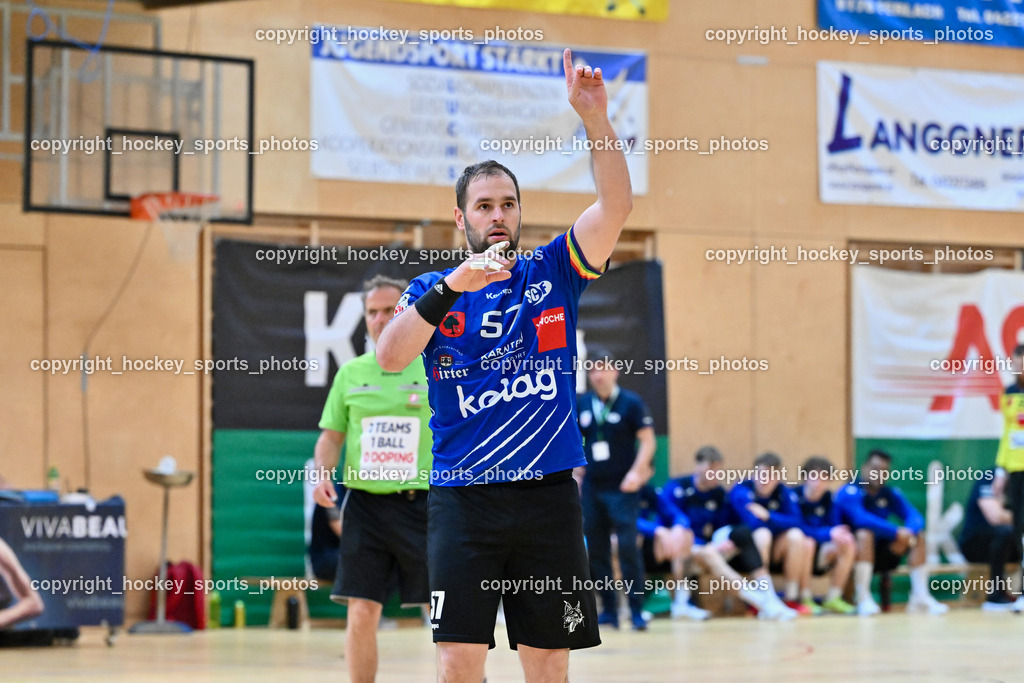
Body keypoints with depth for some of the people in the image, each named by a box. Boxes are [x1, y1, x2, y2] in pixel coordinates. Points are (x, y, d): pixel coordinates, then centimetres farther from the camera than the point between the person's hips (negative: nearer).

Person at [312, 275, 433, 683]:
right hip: (366, 503, 2)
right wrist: (322, 474, -2)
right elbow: (331, 436, 15)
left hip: (424, 502, -2)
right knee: (361, 614, -1)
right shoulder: (350, 373, 10)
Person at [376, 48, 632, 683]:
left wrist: (596, 118, -18)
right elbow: (391, 356, -12)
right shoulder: (432, 290, 7)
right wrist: (452, 287, -23)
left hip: (548, 493, 1)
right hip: (464, 497, -1)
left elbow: (616, 206, -6)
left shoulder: (553, 272, 9)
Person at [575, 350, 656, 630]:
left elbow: (647, 440, -5)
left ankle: (636, 610, -9)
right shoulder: (581, 404, 8)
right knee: (596, 550, 5)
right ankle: (608, 610, 13)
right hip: (592, 487, 5)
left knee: (628, 547, -13)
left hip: (622, 487, -5)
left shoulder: (630, 403, -4)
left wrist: (637, 471, -16)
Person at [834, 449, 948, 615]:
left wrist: (910, 531, -29)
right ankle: (863, 599, -38)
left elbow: (915, 517, -4)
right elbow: (860, 519, -30)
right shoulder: (850, 492, -13)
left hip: (878, 556, 6)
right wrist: (896, 532, -33)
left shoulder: (890, 494, 7)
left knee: (918, 536, -7)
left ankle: (920, 596, -12)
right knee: (865, 533, -35)